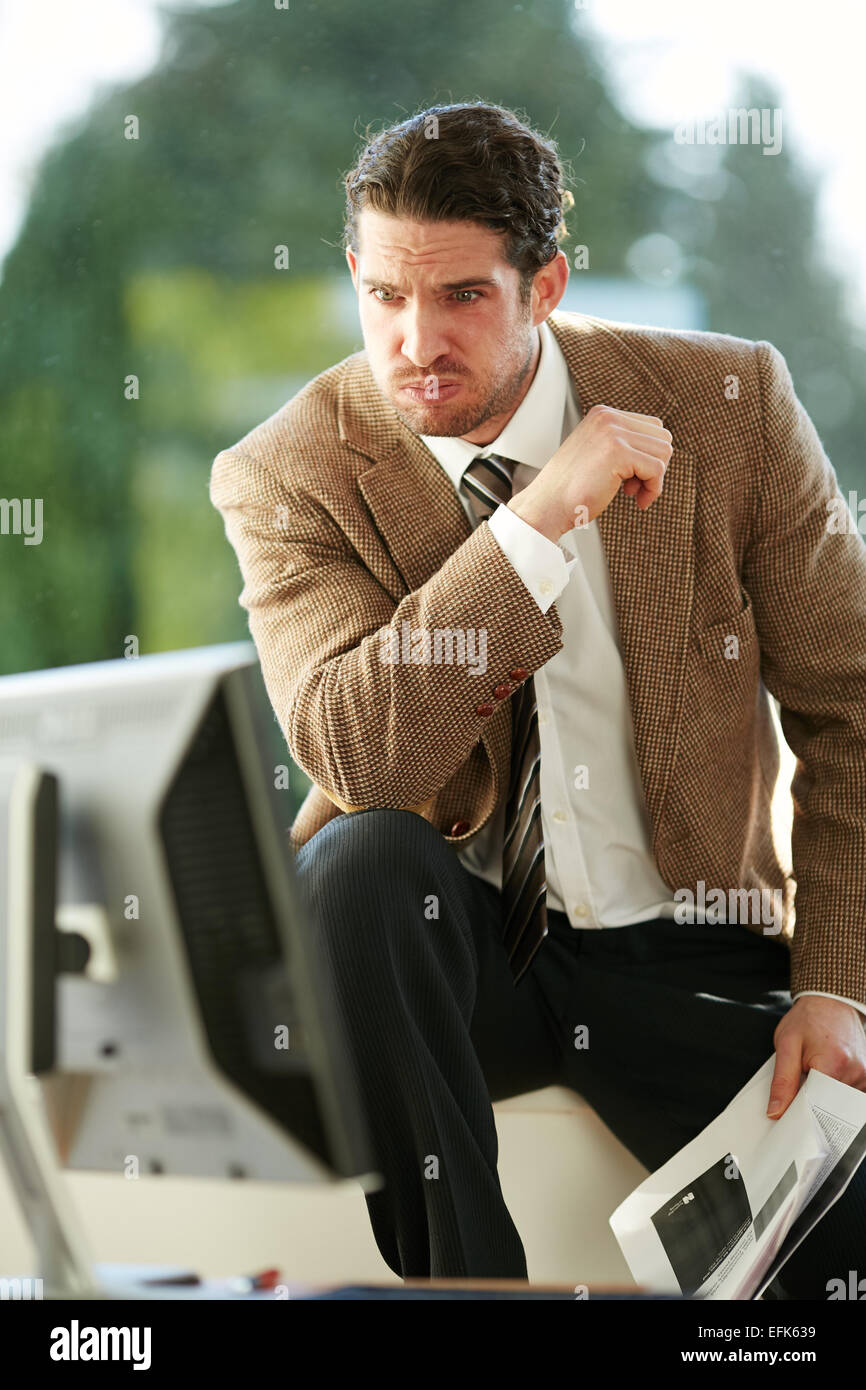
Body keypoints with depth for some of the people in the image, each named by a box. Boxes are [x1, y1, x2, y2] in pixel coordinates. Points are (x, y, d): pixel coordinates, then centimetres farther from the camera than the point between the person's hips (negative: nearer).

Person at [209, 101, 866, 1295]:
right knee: (360, 856, -35)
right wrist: (542, 516, -28)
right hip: (447, 944, 0)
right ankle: (463, 1280, -22)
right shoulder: (288, 476, -8)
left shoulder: (727, 403, -3)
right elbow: (353, 756, -24)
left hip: (680, 953, 0)